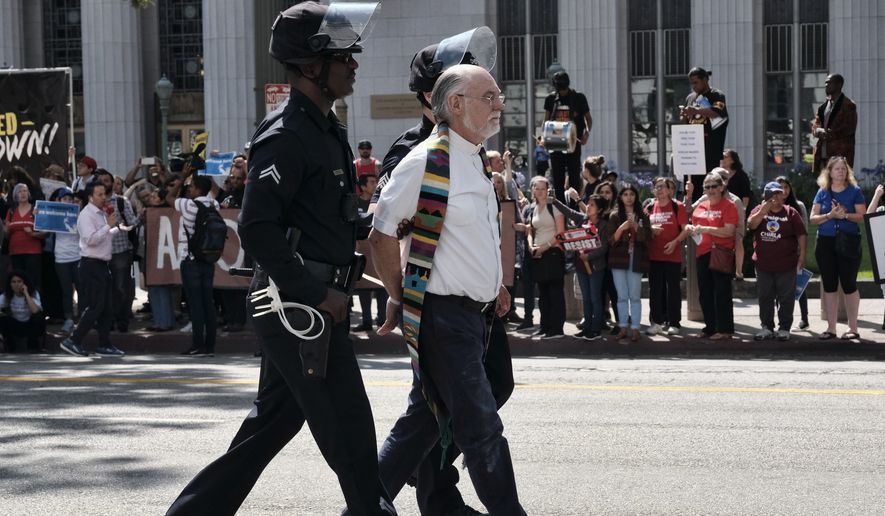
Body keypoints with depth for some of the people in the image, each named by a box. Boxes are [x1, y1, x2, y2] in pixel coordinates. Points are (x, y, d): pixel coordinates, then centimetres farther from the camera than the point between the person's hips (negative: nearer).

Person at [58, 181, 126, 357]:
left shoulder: (102, 214, 16)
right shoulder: (86, 215, -13)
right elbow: (91, 239, -24)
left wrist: (117, 229, 19)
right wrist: (108, 226, -21)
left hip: (103, 265, 10)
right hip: (91, 265, -10)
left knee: (107, 307, 9)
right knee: (95, 307, -12)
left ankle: (104, 345, 13)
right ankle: (73, 341, -7)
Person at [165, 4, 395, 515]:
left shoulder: (329, 130, 14)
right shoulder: (285, 137, -17)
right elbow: (257, 229, -24)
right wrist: (317, 294, -21)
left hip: (309, 300, 10)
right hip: (296, 305, -10)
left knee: (273, 421, 16)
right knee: (348, 427, -3)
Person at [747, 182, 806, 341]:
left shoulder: (790, 213, 0)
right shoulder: (759, 210, 4)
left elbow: (801, 235, -1)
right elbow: (751, 225, -13)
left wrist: (802, 255, -7)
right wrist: (763, 211, -23)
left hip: (786, 265, -2)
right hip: (763, 264, 2)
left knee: (786, 298, 2)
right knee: (765, 298, 9)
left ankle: (784, 328, 10)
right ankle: (767, 327, 19)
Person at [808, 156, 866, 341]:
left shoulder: (854, 191, 1)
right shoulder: (822, 192, 7)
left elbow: (862, 216, -5)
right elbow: (813, 218, 4)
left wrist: (845, 215, -20)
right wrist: (830, 215, -13)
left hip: (848, 243, -3)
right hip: (826, 243, 3)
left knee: (849, 284, -1)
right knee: (829, 285, 6)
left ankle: (853, 328, 7)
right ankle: (831, 328, 13)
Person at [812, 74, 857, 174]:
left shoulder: (849, 105, -2)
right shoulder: (823, 106, 19)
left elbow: (849, 128, -9)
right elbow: (814, 126, 15)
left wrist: (829, 133, -12)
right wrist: (820, 131, -9)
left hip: (840, 155, -6)